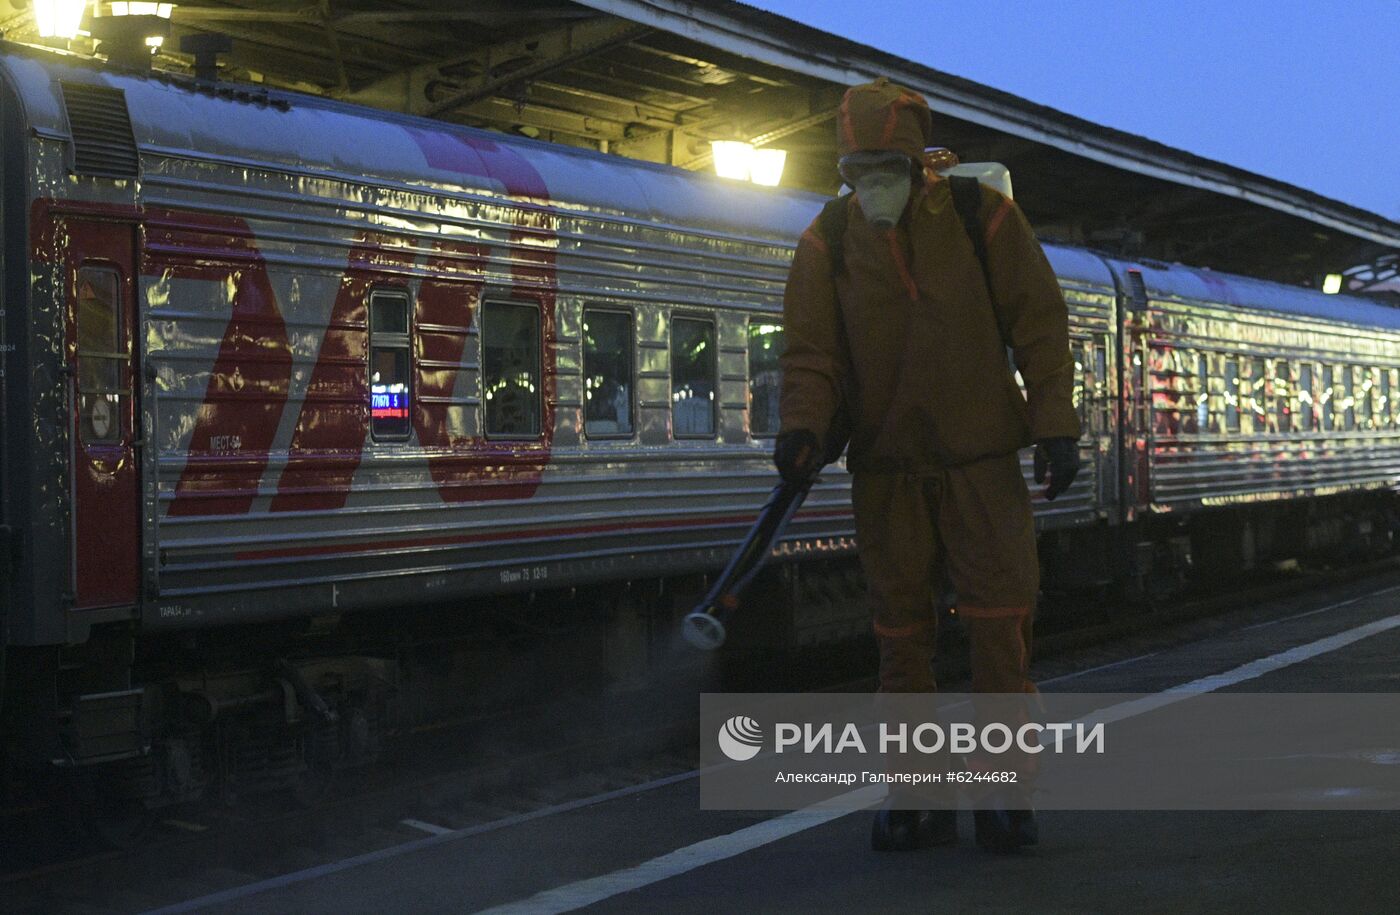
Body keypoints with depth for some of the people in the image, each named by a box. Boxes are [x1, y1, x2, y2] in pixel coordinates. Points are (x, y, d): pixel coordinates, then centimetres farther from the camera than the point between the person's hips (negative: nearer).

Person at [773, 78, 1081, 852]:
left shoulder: (982, 216, -2)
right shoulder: (828, 240, 2)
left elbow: (1039, 322, 0)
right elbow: (810, 348, -2)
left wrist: (1055, 424, -7)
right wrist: (803, 423, -21)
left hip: (980, 452, -2)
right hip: (885, 461, 2)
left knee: (998, 613, -6)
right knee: (901, 623, 4)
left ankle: (1004, 789, 2)